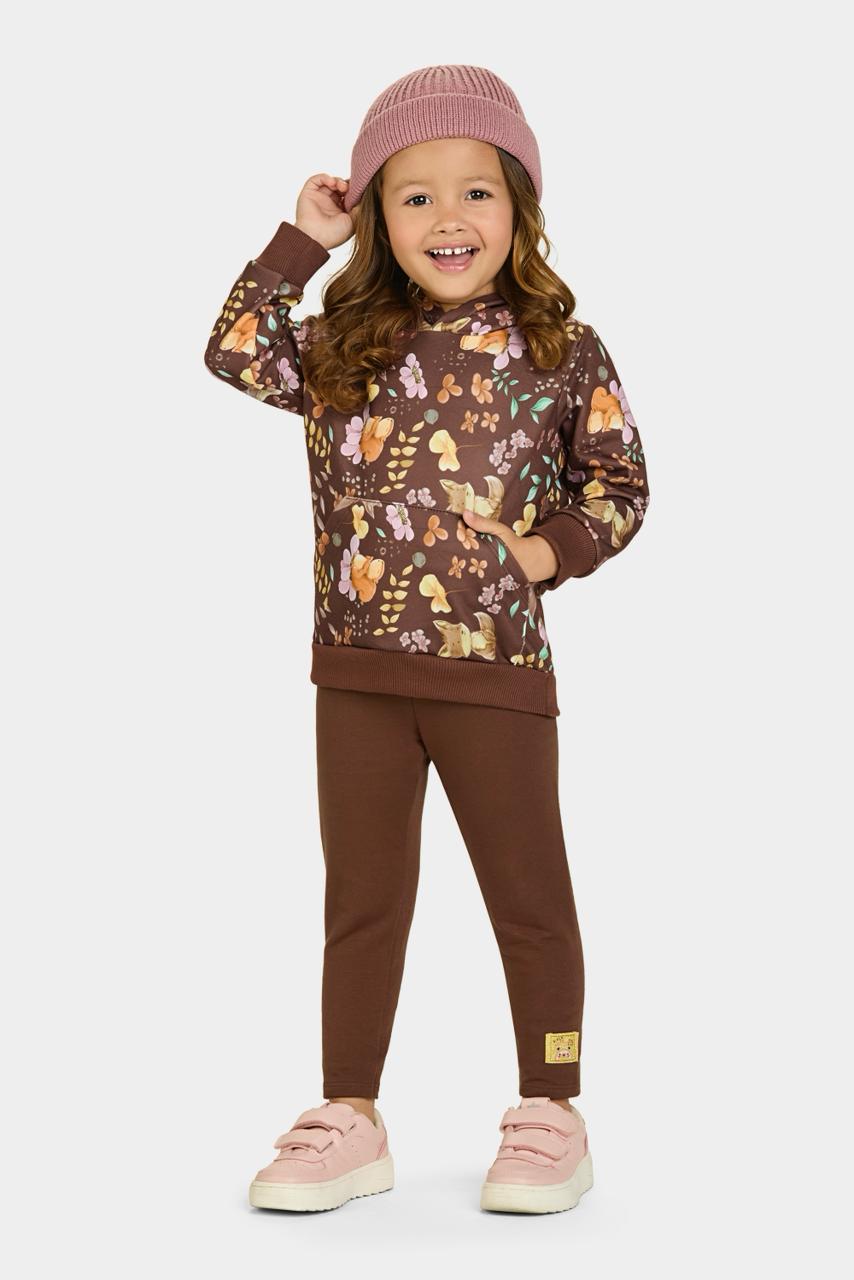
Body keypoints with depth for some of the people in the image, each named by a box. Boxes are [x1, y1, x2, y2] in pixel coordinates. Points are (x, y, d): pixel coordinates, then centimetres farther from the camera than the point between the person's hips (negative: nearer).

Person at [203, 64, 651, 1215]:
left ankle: (550, 1119, 19)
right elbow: (235, 353, 3)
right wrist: (301, 242, 2)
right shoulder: (347, 347, 7)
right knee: (362, 902, 11)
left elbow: (621, 482, 5)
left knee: (529, 898, 7)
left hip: (497, 669, -3)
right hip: (358, 675, 3)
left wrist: (554, 549, -11)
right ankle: (351, 1123, 21)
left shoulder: (562, 350, 0)